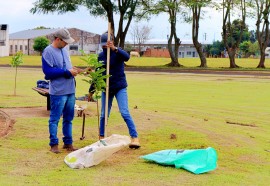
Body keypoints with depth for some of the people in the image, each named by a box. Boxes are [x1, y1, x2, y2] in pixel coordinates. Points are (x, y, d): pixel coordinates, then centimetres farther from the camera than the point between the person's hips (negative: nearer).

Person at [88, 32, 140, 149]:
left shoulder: (118, 52, -8)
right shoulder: (101, 56, 5)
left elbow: (127, 57, -33)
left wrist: (114, 49, -47)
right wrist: (91, 90, 14)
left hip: (120, 87, -4)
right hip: (106, 88, 4)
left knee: (125, 113, -13)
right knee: (104, 115, 8)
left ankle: (135, 138, -10)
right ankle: (101, 137, 23)